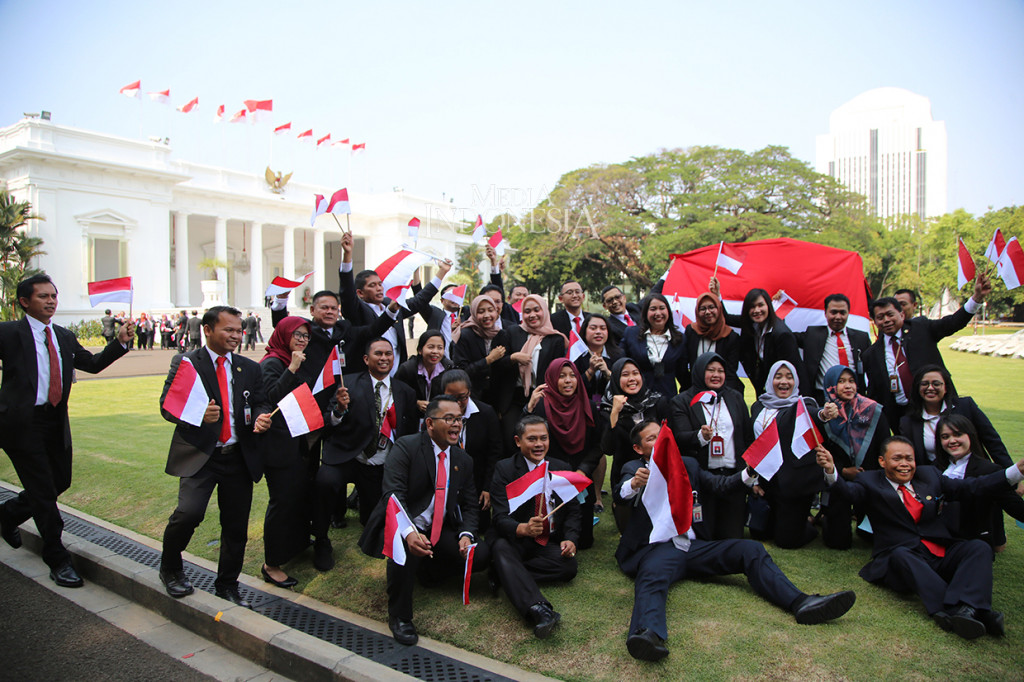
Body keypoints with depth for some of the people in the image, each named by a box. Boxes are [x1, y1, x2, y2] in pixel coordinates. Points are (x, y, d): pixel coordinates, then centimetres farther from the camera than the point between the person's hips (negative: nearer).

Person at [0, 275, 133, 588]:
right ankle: (58, 560, 13)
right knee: (44, 492, 0)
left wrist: (120, 341, 3)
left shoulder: (65, 337, 13)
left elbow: (93, 364, 14)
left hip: (56, 422, 6)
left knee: (60, 482, 15)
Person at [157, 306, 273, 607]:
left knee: (236, 526, 9)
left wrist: (261, 417, -14)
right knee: (189, 512, -19)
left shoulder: (250, 368, 11)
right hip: (199, 455, -3)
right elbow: (167, 405, -6)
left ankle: (227, 586, 29)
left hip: (239, 456, 4)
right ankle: (170, 568, 12)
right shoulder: (185, 363, 0)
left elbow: (261, 403, 10)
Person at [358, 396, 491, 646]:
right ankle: (399, 617, -14)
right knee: (406, 548, -39)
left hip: (440, 531, 6)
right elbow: (393, 496, -23)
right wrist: (409, 533, -40)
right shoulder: (406, 447, -12)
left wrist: (466, 534, -12)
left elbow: (469, 505, 10)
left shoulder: (463, 460, 8)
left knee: (481, 556, -15)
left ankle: (429, 568, 15)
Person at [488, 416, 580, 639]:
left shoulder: (562, 468, 7)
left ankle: (508, 574, -17)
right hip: (514, 540, -3)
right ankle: (538, 609, -55)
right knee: (501, 548, -36)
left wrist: (571, 539, -14)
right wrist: (523, 528, -37)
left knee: (569, 566, -26)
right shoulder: (504, 469, -5)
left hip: (551, 543, 4)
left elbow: (572, 511, 8)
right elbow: (501, 518, -14)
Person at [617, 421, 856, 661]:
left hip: (694, 547, 5)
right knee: (653, 578, -37)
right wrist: (635, 483, -37)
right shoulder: (634, 469, 11)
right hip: (658, 548, -5)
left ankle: (801, 603, -25)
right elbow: (623, 491, -11)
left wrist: (750, 471, -11)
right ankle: (648, 635, -63)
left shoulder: (687, 465, 22)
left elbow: (719, 484, 8)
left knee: (751, 549, -15)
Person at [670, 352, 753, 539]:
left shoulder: (735, 398, 14)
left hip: (734, 475, 3)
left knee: (732, 535, 4)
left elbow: (748, 438, 16)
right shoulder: (681, 402, 2)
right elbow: (680, 438, -11)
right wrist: (700, 436, -31)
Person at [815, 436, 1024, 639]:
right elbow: (848, 490, -16)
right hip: (900, 559, -4)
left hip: (942, 556, 5)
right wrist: (831, 471, -39)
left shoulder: (930, 475, 18)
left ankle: (966, 608, -40)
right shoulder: (871, 482, 4)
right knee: (901, 554, -35)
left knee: (980, 548, -20)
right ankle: (954, 610, -48)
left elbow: (972, 487, 15)